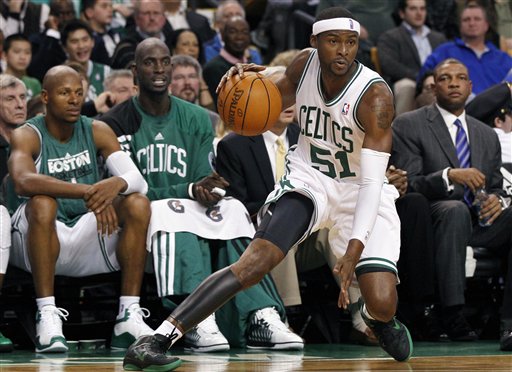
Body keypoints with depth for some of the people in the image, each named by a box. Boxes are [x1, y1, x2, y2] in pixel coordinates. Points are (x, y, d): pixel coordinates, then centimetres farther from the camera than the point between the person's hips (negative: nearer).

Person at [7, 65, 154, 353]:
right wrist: (86, 192, -43)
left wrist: (117, 184, -36)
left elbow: (138, 180, -9)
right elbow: (23, 182, -32)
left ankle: (130, 316, -21)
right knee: (42, 203, -34)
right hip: (41, 237, -4)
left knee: (138, 203, -19)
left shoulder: (98, 131, 3)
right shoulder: (28, 135, -9)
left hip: (90, 235, 4)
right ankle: (47, 316, -32)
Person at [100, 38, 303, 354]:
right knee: (172, 211, -37)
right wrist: (189, 191, -23)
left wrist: (207, 192, -22)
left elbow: (204, 181, 5)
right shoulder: (118, 123, -1)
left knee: (232, 210, -26)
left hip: (192, 211, 4)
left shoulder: (197, 119, 12)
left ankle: (262, 317, -41)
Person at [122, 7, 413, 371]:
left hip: (361, 191, -2)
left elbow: (372, 180, -28)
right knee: (255, 262, -24)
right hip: (309, 177, 2)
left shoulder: (376, 95, -24)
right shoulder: (305, 64, -10)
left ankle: (375, 315, 26)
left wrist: (355, 249, -39)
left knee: (382, 304, -16)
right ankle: (157, 339, -30)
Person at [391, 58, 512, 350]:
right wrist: (450, 175, -23)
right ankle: (454, 315, -38)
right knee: (456, 209, -39)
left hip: (479, 220, 5)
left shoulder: (487, 136, 21)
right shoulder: (408, 125, 3)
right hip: (433, 217, -5)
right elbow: (408, 184, -6)